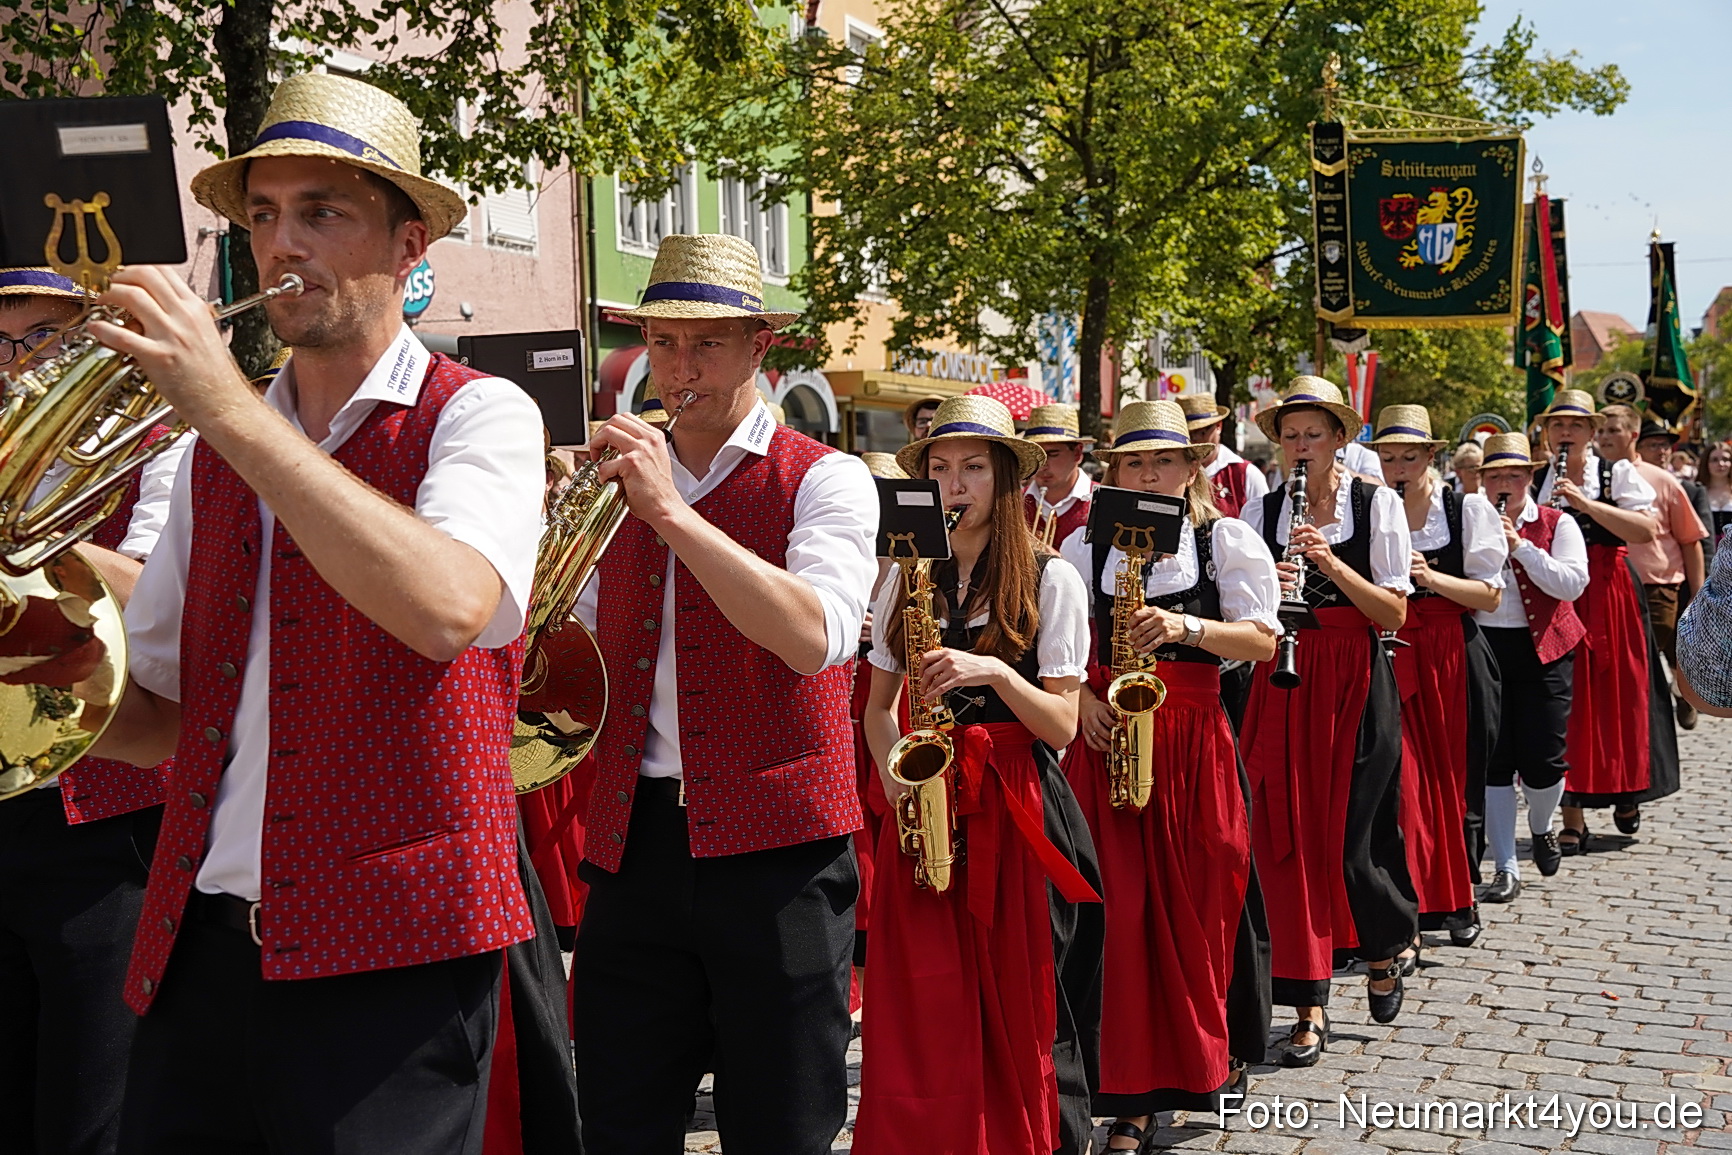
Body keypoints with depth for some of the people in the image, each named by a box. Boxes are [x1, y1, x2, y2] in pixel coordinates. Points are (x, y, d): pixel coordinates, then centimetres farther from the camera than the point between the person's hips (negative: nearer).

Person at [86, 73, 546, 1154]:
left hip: (389, 956, -5)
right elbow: (160, 712, 18)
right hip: (201, 947, 5)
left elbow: (449, 608, -26)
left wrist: (232, 412, -24)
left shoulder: (478, 415, -4)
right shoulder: (221, 450, 14)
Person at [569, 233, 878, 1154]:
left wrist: (671, 513, -22)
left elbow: (815, 636, -20)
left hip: (777, 850, -4)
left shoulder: (823, 481, -1)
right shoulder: (621, 486, 15)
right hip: (635, 848, 4)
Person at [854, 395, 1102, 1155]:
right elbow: (879, 707, 16)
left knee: (1017, 1011, -1)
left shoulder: (1050, 580, -1)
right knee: (921, 1013, 0)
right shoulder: (908, 579, 10)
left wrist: (994, 671, -20)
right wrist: (893, 771, -3)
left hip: (1015, 805, -3)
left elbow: (1062, 724, -4)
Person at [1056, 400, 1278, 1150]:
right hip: (1106, 735, 1)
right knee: (1119, 908, -5)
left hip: (1194, 735, -1)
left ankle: (1214, 1049, 24)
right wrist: (1080, 699, -5)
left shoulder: (1230, 542, 4)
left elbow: (1263, 641, -3)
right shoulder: (1084, 547, 10)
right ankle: (1131, 1094, 1)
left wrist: (1186, 626, -18)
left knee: (1201, 904, 1)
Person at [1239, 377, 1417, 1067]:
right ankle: (1310, 1008, 6)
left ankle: (1388, 944, 31)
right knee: (1288, 837, -2)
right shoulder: (1264, 512, 7)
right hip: (1283, 682, 2)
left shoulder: (1378, 505, 0)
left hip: (1356, 685, -2)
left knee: (1352, 840, -2)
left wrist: (1332, 564, -17)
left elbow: (1393, 613, -6)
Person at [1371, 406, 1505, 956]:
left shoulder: (1467, 509, 2)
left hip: (1451, 655, 0)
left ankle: (1455, 899, 29)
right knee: (1403, 781, -9)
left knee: (1450, 782, 8)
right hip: (1389, 656, 0)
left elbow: (1490, 595, -2)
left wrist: (1431, 576, -17)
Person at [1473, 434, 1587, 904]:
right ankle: (1505, 869, 6)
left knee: (1542, 760, -4)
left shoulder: (1558, 524, 3)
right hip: (1482, 647, 1)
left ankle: (1541, 829, 30)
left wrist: (1520, 546, -16)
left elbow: (1573, 583, -12)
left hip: (1543, 651, -1)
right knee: (1492, 759, -2)